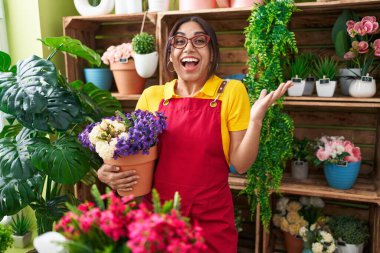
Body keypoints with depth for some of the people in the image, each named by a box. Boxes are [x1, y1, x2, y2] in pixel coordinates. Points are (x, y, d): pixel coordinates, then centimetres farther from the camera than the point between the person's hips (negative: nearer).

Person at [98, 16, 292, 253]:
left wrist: (256, 119, -22)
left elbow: (240, 163, -8)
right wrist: (108, 173, -11)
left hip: (211, 218, -2)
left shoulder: (232, 91, -7)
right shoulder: (151, 96, -1)